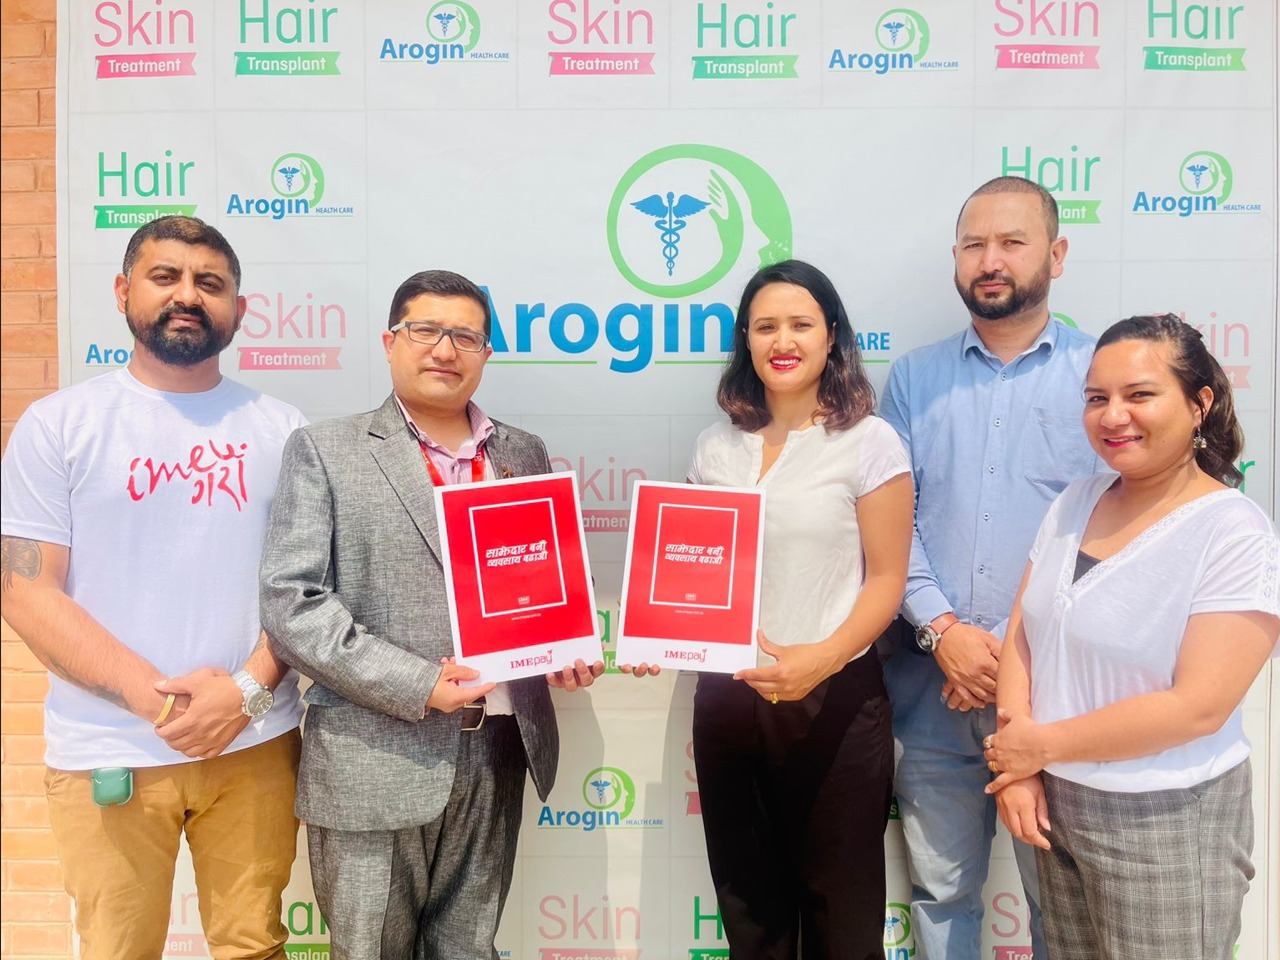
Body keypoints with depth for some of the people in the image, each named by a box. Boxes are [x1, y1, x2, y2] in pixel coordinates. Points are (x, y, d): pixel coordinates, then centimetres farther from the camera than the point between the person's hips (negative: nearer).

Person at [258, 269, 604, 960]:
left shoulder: (523, 455, 11)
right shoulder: (325, 451, -2)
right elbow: (291, 602, -10)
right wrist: (414, 684, -18)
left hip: (497, 755, 4)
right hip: (375, 763, -3)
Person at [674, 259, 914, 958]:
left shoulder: (868, 442, -7)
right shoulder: (718, 445, 6)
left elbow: (886, 578, -9)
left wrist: (822, 658, -24)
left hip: (833, 696, -4)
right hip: (726, 694, 4)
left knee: (837, 904, 12)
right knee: (746, 896, 19)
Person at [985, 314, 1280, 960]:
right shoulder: (1075, 503, 2)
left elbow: (1197, 706, -21)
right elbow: (1022, 636, 1)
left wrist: (1043, 745, -15)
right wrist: (1015, 767, -8)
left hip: (1166, 821, -5)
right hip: (1052, 803, 5)